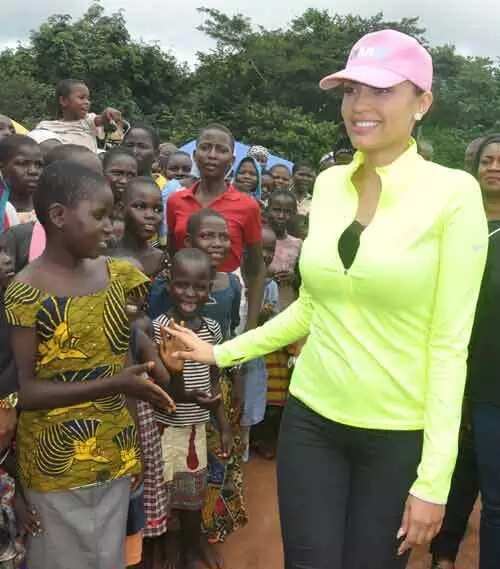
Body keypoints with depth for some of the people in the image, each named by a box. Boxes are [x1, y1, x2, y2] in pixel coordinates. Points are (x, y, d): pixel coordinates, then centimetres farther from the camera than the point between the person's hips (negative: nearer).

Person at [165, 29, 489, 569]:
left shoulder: (453, 193, -11)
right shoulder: (328, 184, 2)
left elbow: (449, 342, -12)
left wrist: (434, 477, -12)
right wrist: (222, 352, 10)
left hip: (399, 435, -3)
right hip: (311, 418, 4)